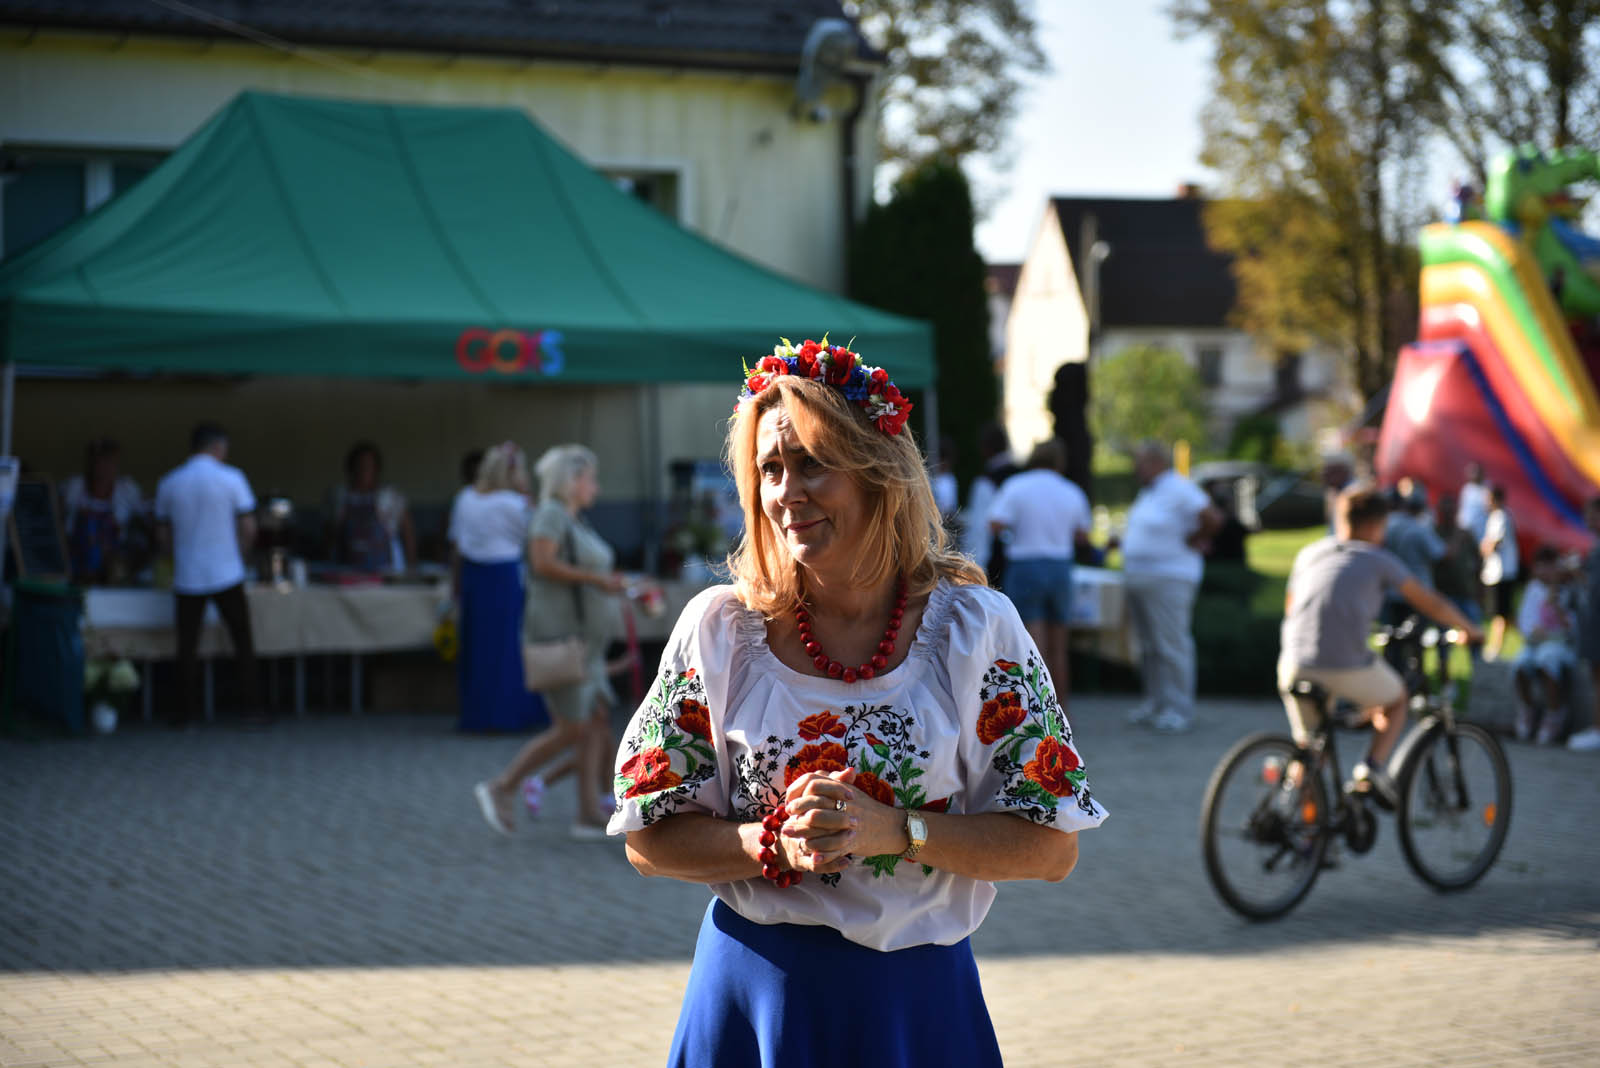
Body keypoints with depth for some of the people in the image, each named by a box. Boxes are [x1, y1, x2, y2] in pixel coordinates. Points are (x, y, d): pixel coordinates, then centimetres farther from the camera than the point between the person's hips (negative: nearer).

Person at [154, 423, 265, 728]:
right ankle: (251, 706, 4)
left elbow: (163, 534, 9)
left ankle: (185, 711, 9)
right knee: (242, 640, 6)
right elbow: (248, 528, -5)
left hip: (187, 577, 2)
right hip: (226, 574, -2)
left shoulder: (169, 484, 3)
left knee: (188, 645, 8)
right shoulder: (231, 479, -5)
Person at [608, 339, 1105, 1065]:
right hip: (752, 997, 1)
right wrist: (773, 842, -17)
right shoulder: (718, 629, -2)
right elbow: (649, 842, 0)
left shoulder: (975, 628, -5)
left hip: (916, 1000, 0)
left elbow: (1053, 848, -6)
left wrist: (896, 831, -18)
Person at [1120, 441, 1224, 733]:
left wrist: (1193, 540, -8)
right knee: (1149, 646, 13)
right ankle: (1155, 702, 21)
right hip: (1138, 578, 10)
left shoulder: (1179, 489, -14)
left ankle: (1179, 710, -3)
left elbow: (1213, 519, -20)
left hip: (1168, 580, -10)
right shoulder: (1148, 492, 15)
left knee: (1172, 645, -7)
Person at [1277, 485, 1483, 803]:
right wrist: (1470, 629, 31)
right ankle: (1374, 766, 5)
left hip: (1296, 666, 3)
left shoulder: (1308, 553, 21)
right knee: (1396, 700, 26)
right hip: (1349, 668, -3)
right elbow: (1431, 604, 15)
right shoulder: (1378, 559, 11)